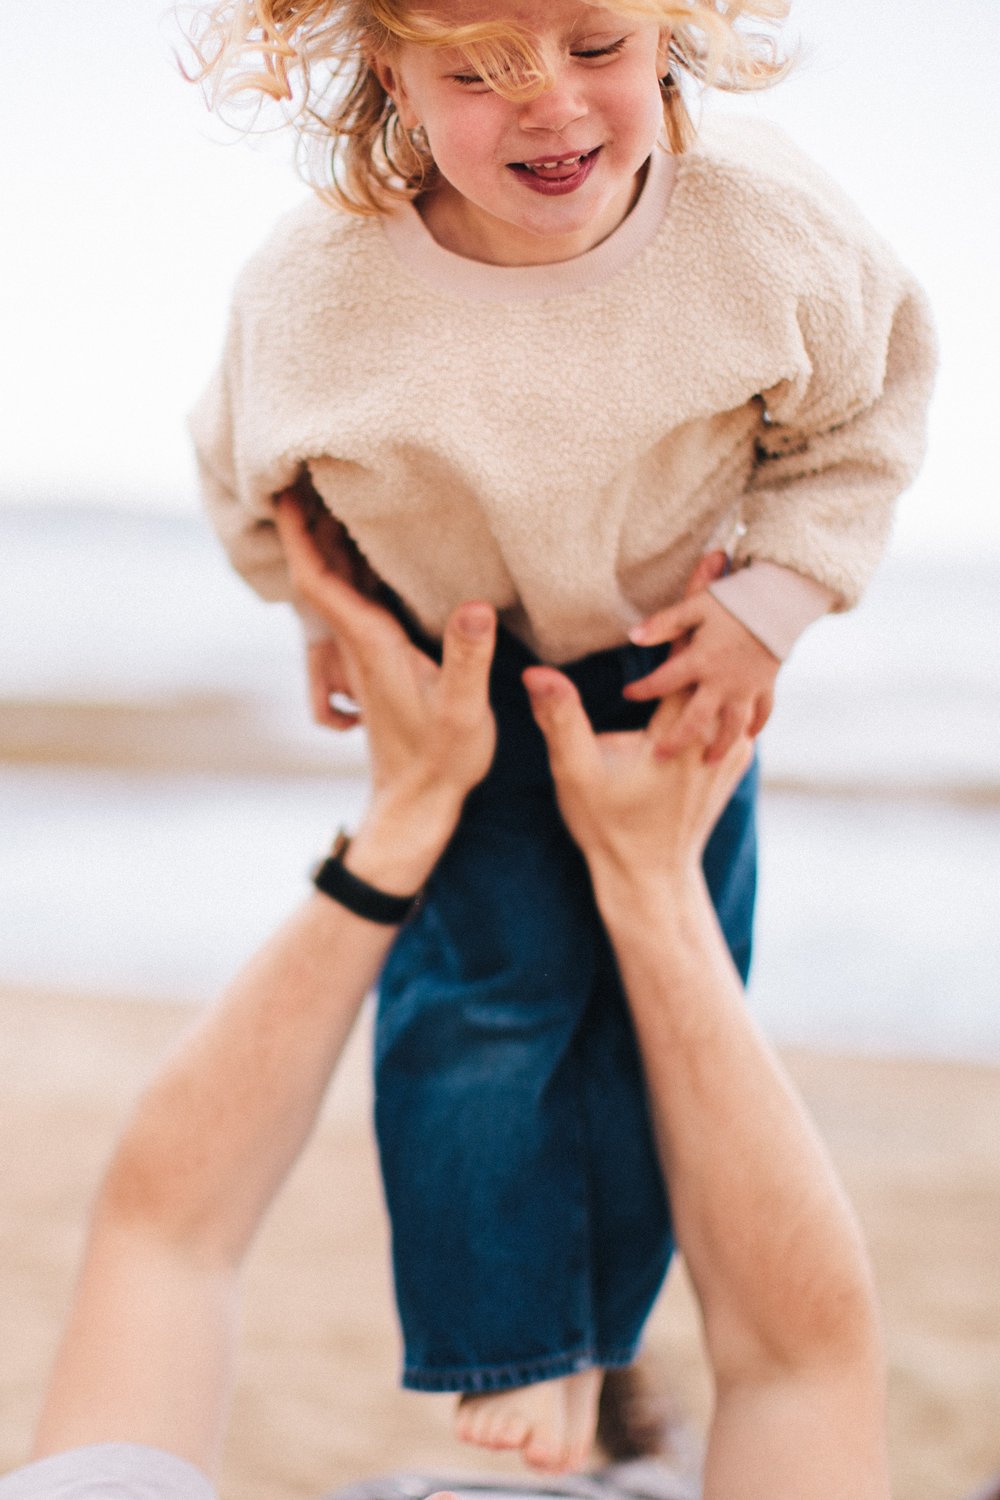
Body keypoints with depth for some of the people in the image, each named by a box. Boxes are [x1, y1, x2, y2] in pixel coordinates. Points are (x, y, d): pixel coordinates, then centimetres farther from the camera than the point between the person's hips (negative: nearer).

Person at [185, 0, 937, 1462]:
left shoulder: (767, 220, -30)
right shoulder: (312, 294, -31)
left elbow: (856, 419, -8)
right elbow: (250, 481, -6)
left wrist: (769, 603, -15)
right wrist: (325, 614, 6)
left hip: (678, 642, 1)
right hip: (454, 663, -1)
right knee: (484, 983, -5)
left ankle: (600, 1325, 26)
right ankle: (509, 1342, 13)